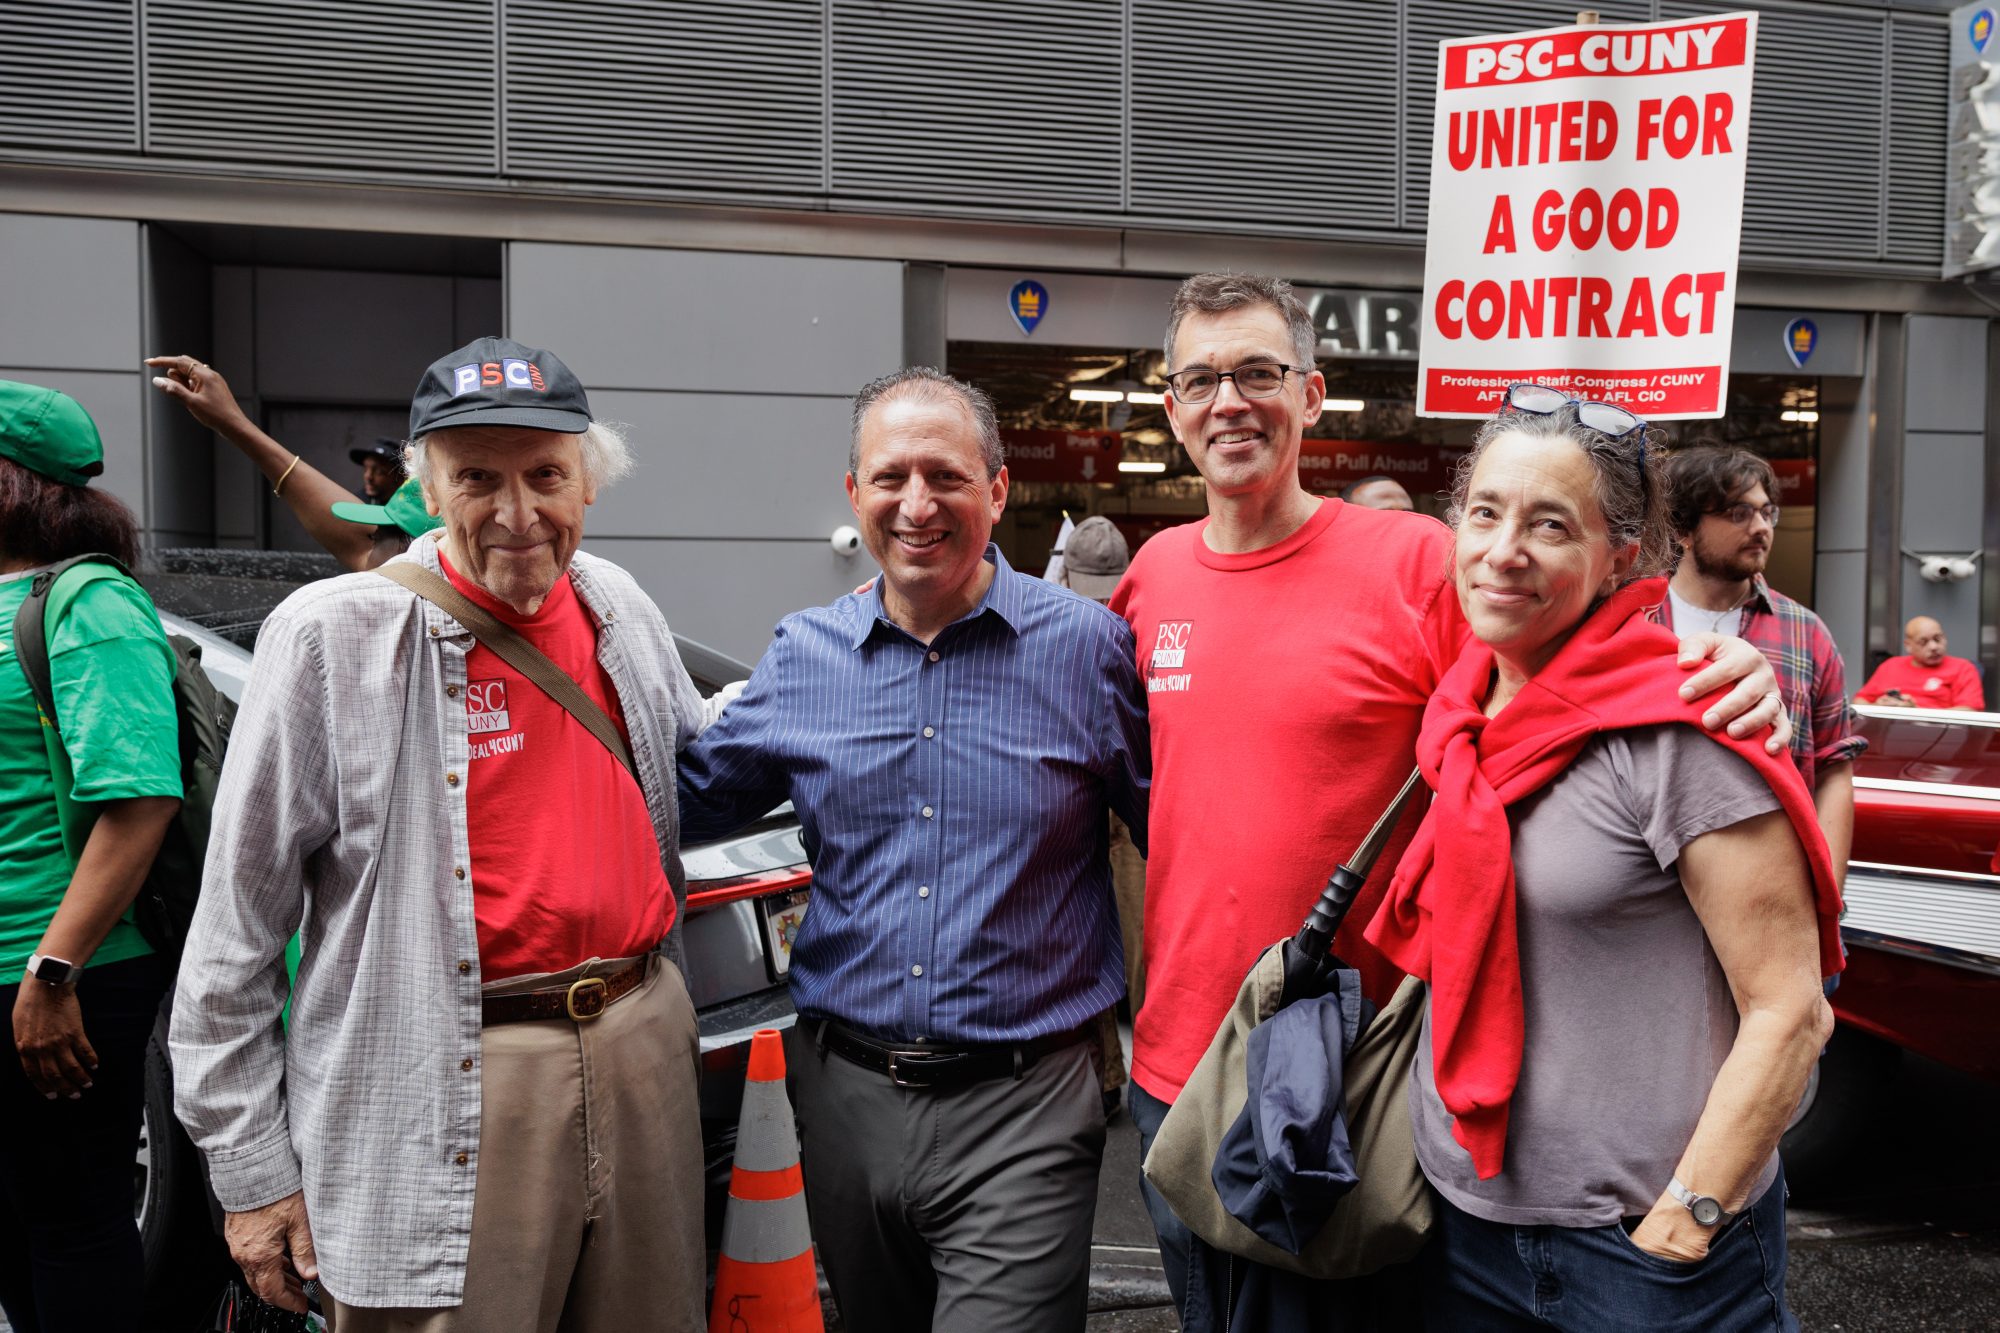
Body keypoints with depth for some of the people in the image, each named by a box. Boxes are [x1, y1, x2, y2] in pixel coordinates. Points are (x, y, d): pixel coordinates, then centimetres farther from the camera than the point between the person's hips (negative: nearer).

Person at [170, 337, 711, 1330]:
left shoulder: (618, 607, 7)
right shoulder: (335, 636, -10)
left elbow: (700, 768, 28)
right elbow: (236, 925, -7)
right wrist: (251, 1165, -6)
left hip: (641, 1046, 6)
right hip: (453, 1099, -5)